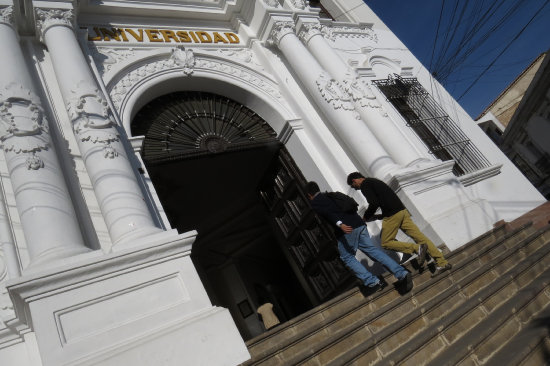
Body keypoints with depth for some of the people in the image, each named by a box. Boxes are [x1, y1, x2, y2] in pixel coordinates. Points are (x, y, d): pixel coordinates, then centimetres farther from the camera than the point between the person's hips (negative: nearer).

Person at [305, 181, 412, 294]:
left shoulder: (315, 203, 5)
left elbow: (327, 212, -15)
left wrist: (340, 224, -28)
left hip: (346, 230, -7)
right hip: (359, 224, 7)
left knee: (347, 257, 10)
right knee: (371, 249, 9)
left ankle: (373, 282, 3)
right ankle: (402, 274, 2)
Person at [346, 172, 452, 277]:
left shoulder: (365, 185, -4)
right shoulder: (374, 181, 26)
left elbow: (374, 203, -17)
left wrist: (366, 217, -2)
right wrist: (378, 216, 24)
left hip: (392, 215, -9)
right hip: (402, 211, 9)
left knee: (385, 243, 3)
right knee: (419, 237, 5)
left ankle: (417, 248, -10)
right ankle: (442, 263, 2)